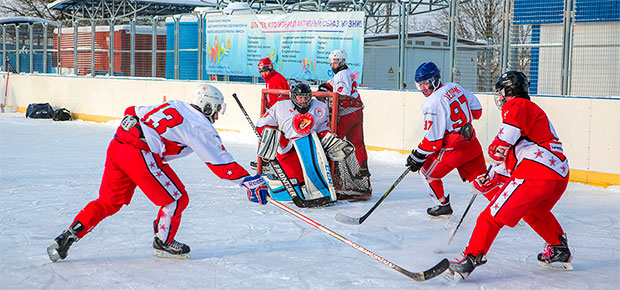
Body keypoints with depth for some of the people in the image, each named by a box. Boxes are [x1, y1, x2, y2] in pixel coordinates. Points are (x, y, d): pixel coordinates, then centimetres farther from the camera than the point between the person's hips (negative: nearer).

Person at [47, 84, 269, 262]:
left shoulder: (173, 106, 22)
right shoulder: (200, 126, 1)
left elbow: (132, 111, 27)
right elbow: (220, 162, -2)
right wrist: (250, 181, 1)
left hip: (117, 145, 8)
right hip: (141, 155, -8)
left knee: (108, 202, 18)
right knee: (176, 198, 8)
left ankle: (67, 237, 11)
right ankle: (163, 243, 20)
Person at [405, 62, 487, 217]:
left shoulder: (433, 103, -20)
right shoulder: (455, 87, 4)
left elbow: (433, 139, -19)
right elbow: (476, 110, 14)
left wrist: (417, 157, -10)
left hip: (453, 149, -8)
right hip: (472, 143, 8)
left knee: (427, 171, 13)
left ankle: (444, 206, 22)